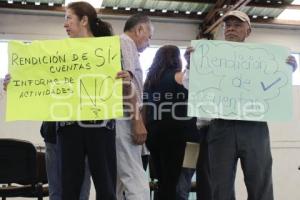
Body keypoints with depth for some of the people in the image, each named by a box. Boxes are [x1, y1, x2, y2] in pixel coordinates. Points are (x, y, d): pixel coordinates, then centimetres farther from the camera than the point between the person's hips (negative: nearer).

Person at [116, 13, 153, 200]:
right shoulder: (125, 43, -2)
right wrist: (138, 120, -18)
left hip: (115, 119, 10)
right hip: (123, 118, -10)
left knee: (117, 181, 8)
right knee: (136, 179, -14)